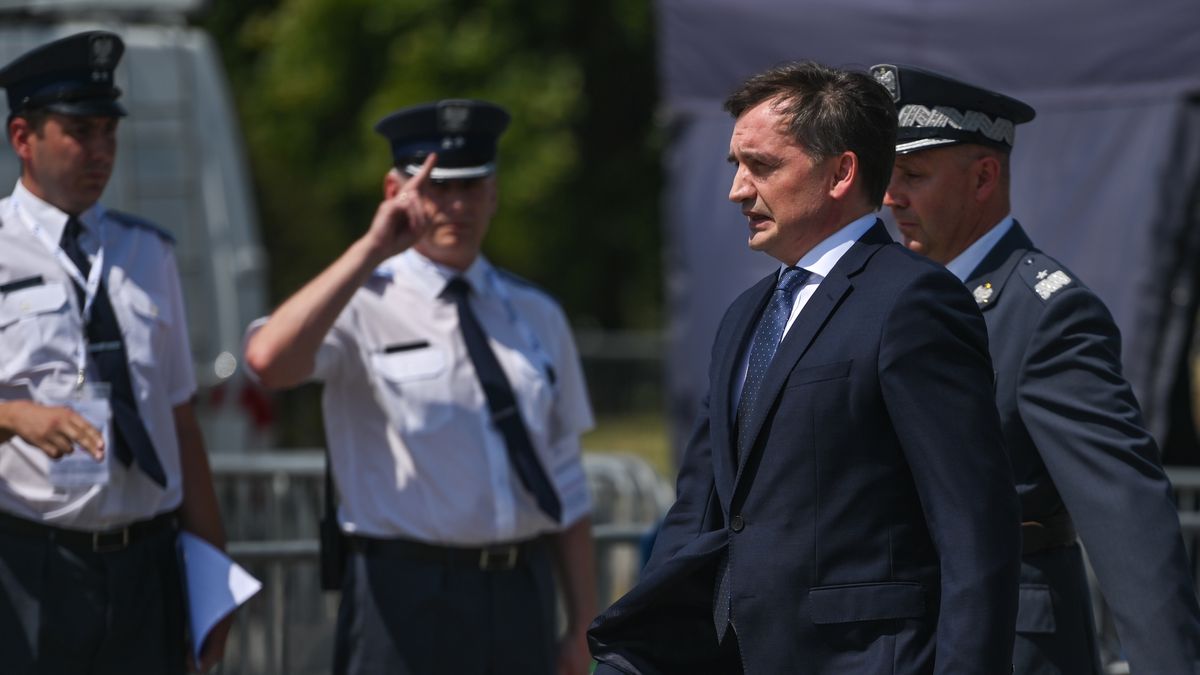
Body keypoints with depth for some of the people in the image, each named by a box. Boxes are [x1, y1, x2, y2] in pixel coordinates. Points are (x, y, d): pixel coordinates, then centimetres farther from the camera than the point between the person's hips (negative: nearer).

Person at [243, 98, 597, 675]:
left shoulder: (535, 317, 14)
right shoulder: (363, 306, -2)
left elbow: (564, 483, 15)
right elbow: (269, 361, -25)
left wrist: (582, 626, 12)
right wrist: (372, 250, -26)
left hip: (523, 596, 5)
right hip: (408, 599, -5)